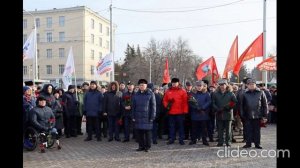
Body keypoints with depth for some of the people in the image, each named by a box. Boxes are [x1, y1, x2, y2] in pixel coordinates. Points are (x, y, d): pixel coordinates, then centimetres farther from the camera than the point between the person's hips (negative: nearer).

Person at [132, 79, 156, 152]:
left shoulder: (150, 94, -1)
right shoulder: (136, 95, 10)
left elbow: (153, 106, -3)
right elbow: (133, 107, 13)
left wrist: (152, 117, -8)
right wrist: (133, 117, 8)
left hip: (147, 117, -3)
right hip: (138, 117, 4)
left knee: (147, 132, 1)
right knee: (139, 132, 5)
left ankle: (147, 146, 14)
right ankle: (141, 146, 17)